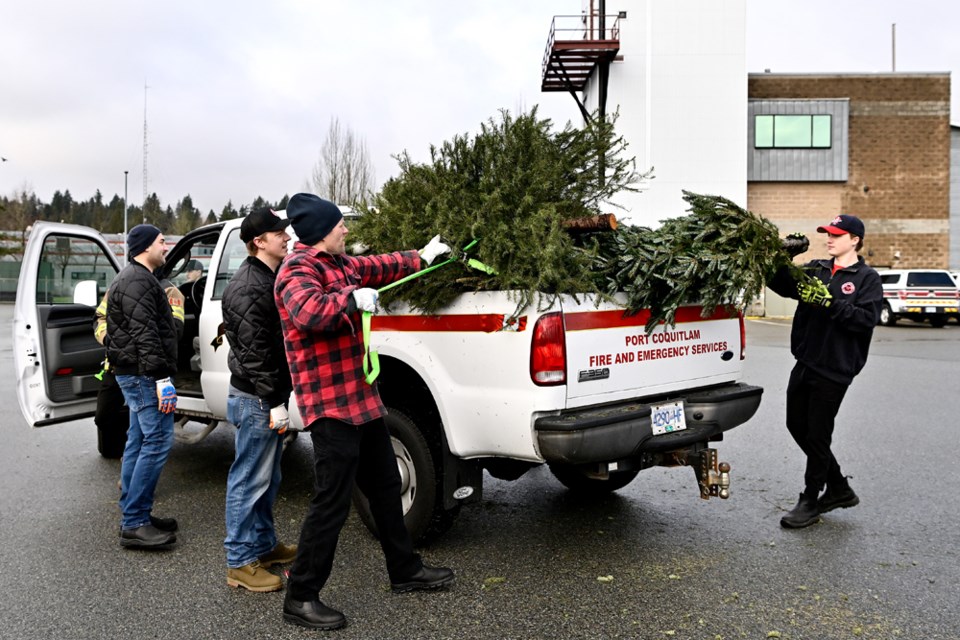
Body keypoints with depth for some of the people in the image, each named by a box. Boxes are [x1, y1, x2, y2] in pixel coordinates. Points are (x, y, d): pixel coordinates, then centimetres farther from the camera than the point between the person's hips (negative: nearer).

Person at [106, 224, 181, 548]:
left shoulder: (135, 278, 21)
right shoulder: (138, 281, -14)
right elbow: (145, 334, -23)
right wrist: (161, 377, -26)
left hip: (135, 375, 11)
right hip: (143, 374, -11)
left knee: (139, 442, 13)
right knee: (157, 441, -11)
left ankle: (133, 516, 21)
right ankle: (134, 524, -8)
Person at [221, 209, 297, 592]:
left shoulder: (273, 277, 14)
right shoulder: (248, 289, -18)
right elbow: (254, 353, -22)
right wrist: (274, 402, -22)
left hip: (270, 396, 10)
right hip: (256, 400, -10)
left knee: (268, 479, 19)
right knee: (250, 481, -1)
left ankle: (264, 545, 33)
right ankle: (240, 563, 10)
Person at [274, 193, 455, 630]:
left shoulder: (338, 263, 12)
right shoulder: (298, 269, -15)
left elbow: (378, 266, 30)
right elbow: (309, 313, -36)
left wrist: (422, 257, 38)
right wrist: (353, 298, -24)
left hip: (362, 399, 10)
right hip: (331, 407, -10)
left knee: (385, 486, 20)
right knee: (332, 503, -5)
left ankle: (405, 571, 36)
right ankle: (300, 598, 10)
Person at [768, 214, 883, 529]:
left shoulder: (867, 278, -4)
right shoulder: (815, 270, 11)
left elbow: (867, 319, -16)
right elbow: (783, 284, -2)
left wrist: (830, 302, -24)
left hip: (835, 369, -6)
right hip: (805, 362, 7)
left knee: (817, 435, 0)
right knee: (797, 424, 13)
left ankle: (810, 502, 16)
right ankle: (839, 489, 30)